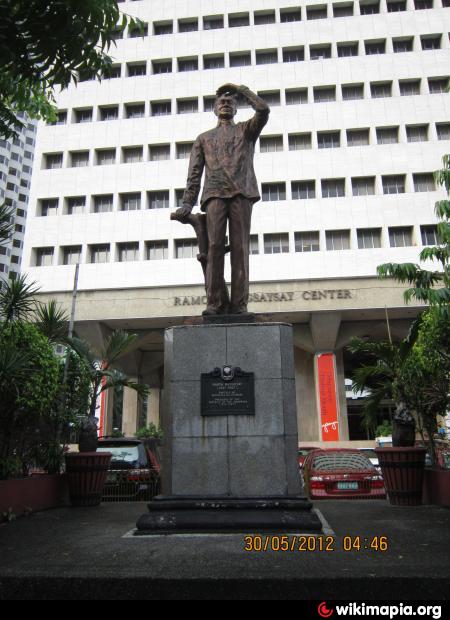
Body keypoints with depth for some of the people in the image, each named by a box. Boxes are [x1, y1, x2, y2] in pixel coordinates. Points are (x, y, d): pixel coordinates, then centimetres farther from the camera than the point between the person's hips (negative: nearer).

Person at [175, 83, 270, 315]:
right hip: (215, 193, 1)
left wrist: (241, 89, 18)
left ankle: (238, 304, -14)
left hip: (241, 192, -1)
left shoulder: (246, 130, 27)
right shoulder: (204, 138, 29)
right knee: (215, 246, -14)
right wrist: (187, 203, 4)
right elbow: (194, 173, 17)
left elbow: (263, 110, 6)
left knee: (240, 247, -10)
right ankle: (215, 302, -16)